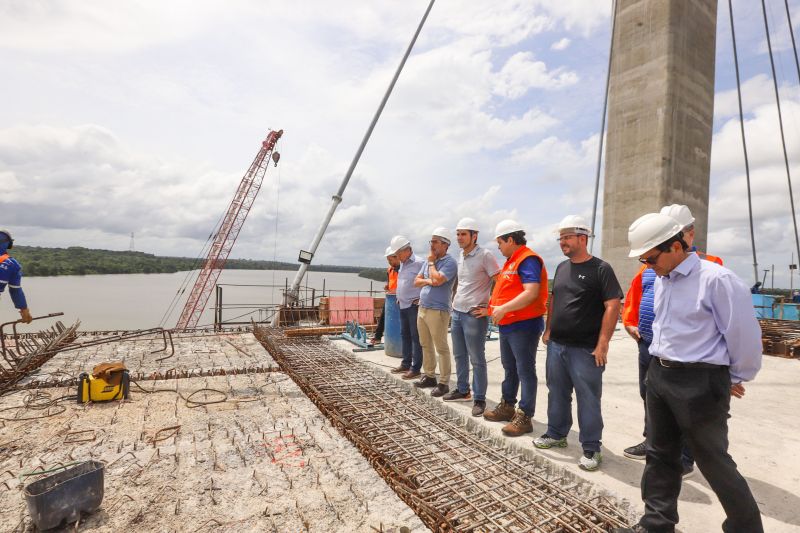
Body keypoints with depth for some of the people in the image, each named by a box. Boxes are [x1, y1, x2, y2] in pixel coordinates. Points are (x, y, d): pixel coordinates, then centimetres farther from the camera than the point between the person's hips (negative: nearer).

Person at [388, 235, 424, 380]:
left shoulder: (419, 263, -14)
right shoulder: (402, 264, 13)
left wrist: (421, 301, -16)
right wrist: (399, 298, 16)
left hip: (414, 306, -9)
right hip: (403, 305, 9)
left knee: (416, 337, -1)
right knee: (404, 335, 15)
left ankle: (415, 368, 5)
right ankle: (406, 364, 26)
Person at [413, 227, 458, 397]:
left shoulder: (450, 262, -12)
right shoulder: (429, 261, 14)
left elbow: (437, 280, -24)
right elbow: (416, 281, 13)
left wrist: (431, 262, -10)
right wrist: (427, 281, -7)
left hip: (438, 311, -8)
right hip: (422, 308, 9)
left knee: (441, 348, 0)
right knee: (426, 345, 16)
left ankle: (443, 383, 8)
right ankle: (429, 376, 29)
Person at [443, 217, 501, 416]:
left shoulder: (485, 255, -12)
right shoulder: (460, 256, 12)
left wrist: (489, 306, -13)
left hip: (474, 314, -8)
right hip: (457, 312, 8)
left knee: (477, 359, 1)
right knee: (459, 355, 17)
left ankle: (479, 399, 14)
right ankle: (462, 390, 33)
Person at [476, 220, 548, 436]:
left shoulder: (527, 260, -16)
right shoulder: (511, 261, 16)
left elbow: (531, 293, -27)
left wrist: (503, 309, -28)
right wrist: (491, 309, 20)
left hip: (523, 326, -10)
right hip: (507, 326, 10)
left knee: (525, 371, 0)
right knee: (509, 369, 19)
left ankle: (524, 418, 8)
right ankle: (507, 407, 33)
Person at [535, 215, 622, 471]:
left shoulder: (601, 268, -9)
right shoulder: (562, 267, 11)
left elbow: (612, 306, -14)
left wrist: (602, 343, -17)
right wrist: (548, 330, 15)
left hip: (585, 349, -6)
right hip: (556, 345, 7)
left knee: (588, 399, 4)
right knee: (557, 393, 17)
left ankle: (591, 448, 19)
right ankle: (556, 434, 33)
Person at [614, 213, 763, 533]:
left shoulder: (716, 280, -16)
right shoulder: (661, 281, 7)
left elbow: (743, 335, -10)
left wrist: (735, 379, 2)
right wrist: (663, 365, 15)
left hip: (699, 383, -8)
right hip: (659, 375, 8)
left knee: (714, 463, 7)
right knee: (660, 454, 17)